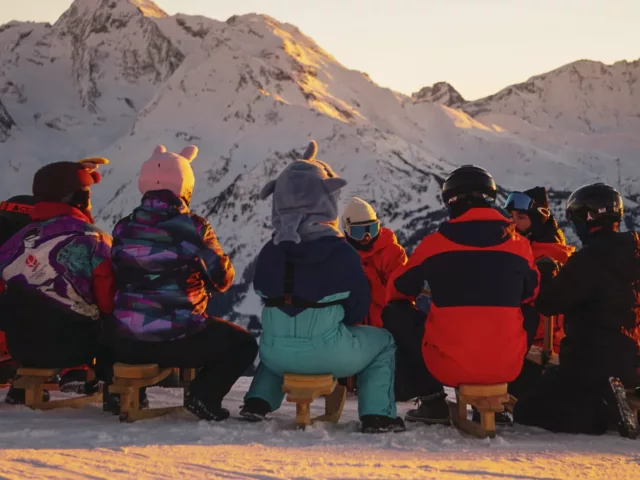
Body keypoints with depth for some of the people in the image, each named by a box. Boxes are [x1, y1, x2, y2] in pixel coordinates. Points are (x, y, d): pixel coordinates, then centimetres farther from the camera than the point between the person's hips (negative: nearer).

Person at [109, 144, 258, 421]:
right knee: (244, 343, 18)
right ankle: (205, 394, 0)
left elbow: (115, 281, 14)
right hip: (180, 341, -4)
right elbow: (223, 280, 1)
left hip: (127, 345, 4)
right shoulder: (193, 227, -9)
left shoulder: (123, 229, 2)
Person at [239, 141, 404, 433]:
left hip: (277, 353, 5)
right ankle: (378, 415, 13)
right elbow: (359, 304, -1)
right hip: (329, 353, -4)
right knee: (383, 342, 22)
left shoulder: (270, 252, 3)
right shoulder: (340, 251, -9)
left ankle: (258, 402, 26)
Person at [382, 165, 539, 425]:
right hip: (508, 367, 3)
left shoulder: (435, 243, -3)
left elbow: (397, 291, 12)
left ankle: (431, 399, 14)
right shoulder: (518, 243, 3)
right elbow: (532, 296, 20)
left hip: (448, 367, -3)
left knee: (394, 313, 20)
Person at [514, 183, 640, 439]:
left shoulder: (589, 259, -19)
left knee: (527, 411, -1)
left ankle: (603, 408, -14)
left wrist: (546, 273, 4)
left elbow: (548, 304, -14)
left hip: (593, 362, -8)